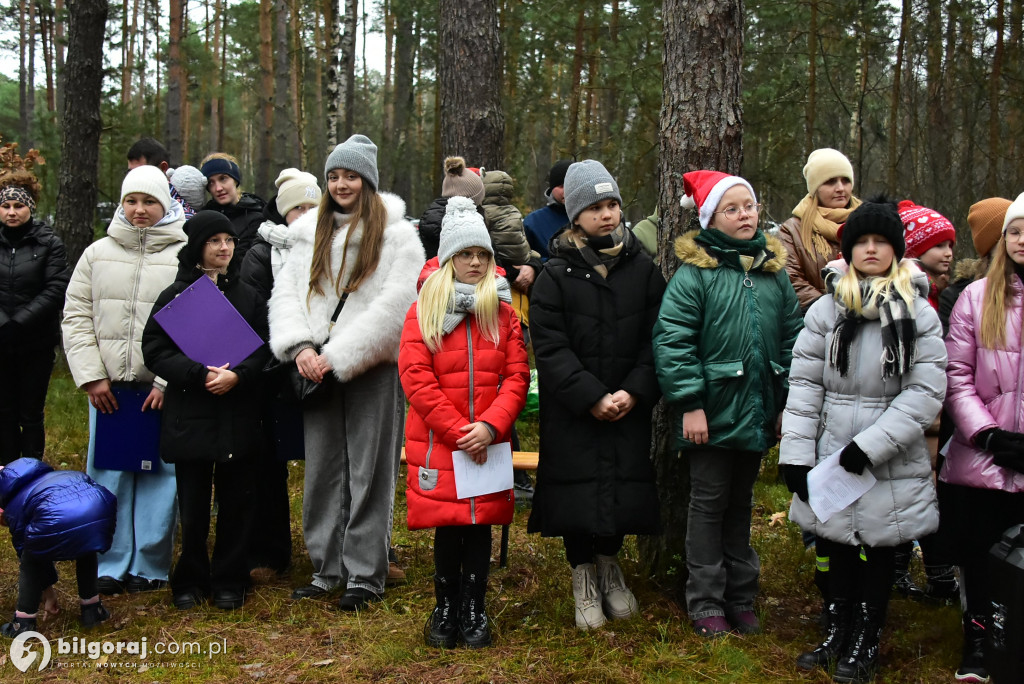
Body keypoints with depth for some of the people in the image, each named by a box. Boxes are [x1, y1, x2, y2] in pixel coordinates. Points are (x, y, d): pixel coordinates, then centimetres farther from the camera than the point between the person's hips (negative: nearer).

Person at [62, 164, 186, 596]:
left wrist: (168, 381, -13)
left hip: (163, 388, -3)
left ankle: (149, 567, 13)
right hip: (107, 385, 3)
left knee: (159, 474, 2)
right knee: (107, 473, 6)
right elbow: (76, 317, 9)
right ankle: (111, 564, 17)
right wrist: (92, 377, -1)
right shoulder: (98, 253, 9)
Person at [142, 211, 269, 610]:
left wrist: (238, 374, -15)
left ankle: (229, 582, 18)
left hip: (240, 418, 1)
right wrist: (201, 374, -16)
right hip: (190, 416, -1)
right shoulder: (175, 295, 3)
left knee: (237, 502, 5)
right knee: (193, 504, 4)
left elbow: (265, 348, 3)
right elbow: (155, 351, -3)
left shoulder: (249, 296, 8)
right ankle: (190, 582, 21)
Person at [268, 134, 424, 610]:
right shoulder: (310, 232, 14)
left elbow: (393, 307, -13)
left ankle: (365, 573, 11)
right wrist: (300, 346, -11)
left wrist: (338, 356, -16)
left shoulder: (397, 235, -3)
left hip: (371, 369, -5)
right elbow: (286, 292, 7)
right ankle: (327, 567, 22)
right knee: (321, 471, 10)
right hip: (316, 369, 5)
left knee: (368, 472, 1)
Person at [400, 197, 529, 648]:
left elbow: (517, 376, 1)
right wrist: (459, 432, -14)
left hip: (487, 443, 2)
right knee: (447, 527, 5)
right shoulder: (422, 312, 0)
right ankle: (446, 607, 22)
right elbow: (415, 378, -9)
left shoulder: (503, 313, 7)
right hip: (438, 443, -2)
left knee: (480, 525, 7)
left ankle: (474, 610, 21)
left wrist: (490, 426, -14)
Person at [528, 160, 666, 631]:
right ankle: (583, 576, 22)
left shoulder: (642, 269, 5)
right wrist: (591, 397, -15)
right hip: (573, 412, -2)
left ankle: (610, 562, 32)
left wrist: (634, 391, -10)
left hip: (630, 407, 2)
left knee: (623, 485, 7)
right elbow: (551, 348, -8)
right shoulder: (556, 275, -4)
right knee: (579, 489, 2)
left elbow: (657, 339, 3)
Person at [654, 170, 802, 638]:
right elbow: (671, 341, -14)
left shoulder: (773, 270, 7)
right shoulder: (695, 271, -9)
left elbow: (792, 336, 11)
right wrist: (690, 404, -16)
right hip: (712, 414, -5)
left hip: (758, 414, 5)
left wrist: (790, 400, 6)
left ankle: (741, 598, 28)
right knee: (709, 504, 6)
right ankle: (706, 604, 16)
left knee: (741, 503, 17)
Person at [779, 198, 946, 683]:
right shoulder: (825, 310, 1)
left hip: (892, 464, -1)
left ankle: (865, 644, 27)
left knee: (880, 552, 10)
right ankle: (837, 635, 31)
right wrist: (795, 454, -7)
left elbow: (925, 392, -7)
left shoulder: (919, 315, -2)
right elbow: (804, 384, -1)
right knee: (837, 547, 11)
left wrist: (871, 443, -16)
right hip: (832, 459, 1)